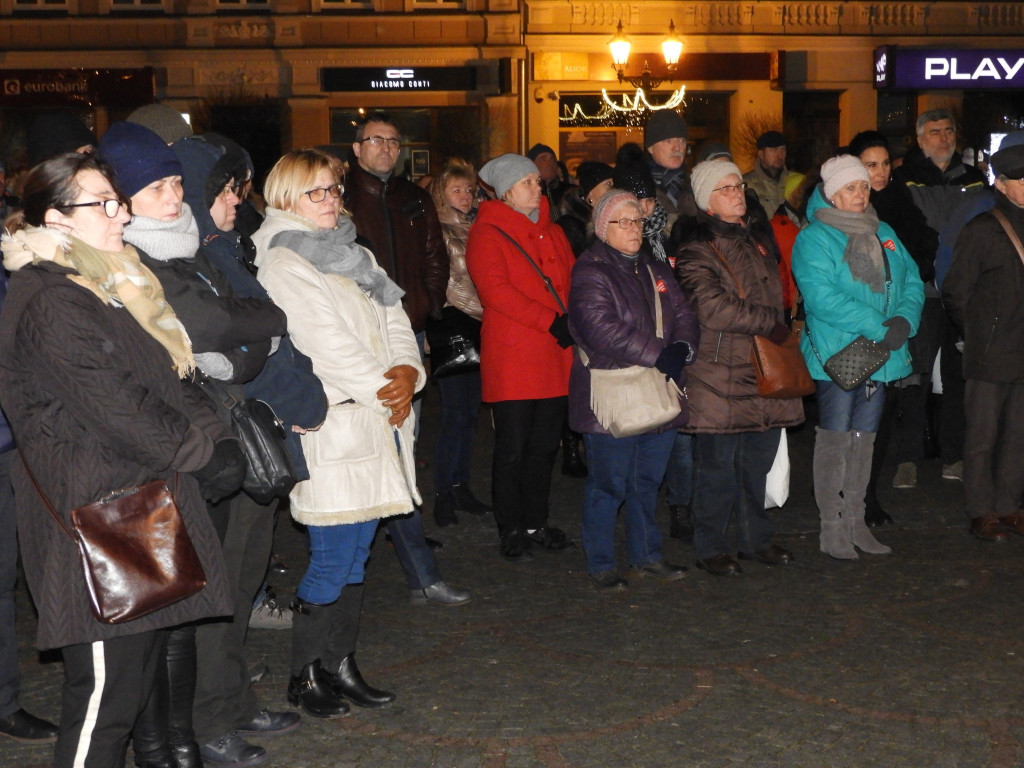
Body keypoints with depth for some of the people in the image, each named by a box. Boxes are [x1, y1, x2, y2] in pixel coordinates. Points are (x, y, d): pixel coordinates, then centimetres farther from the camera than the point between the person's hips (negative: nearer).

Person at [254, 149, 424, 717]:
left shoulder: (353, 255, 19)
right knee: (331, 559, -6)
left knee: (356, 553, 11)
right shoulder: (281, 262, -7)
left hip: (378, 424, 8)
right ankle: (304, 677, 8)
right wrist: (382, 387, -11)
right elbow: (323, 340, -14)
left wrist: (408, 372, -6)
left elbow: (394, 320, 12)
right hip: (332, 429, -8)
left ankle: (340, 665, 20)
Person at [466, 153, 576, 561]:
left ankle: (536, 523, 23)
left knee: (545, 445, 12)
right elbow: (495, 289, -16)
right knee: (512, 448, -1)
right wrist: (551, 321, -19)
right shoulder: (486, 233, -5)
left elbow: (572, 280, 14)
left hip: (554, 358, 7)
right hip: (511, 358, -6)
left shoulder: (552, 232, 18)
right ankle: (511, 530, 9)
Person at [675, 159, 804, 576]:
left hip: (765, 371, 7)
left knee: (758, 461, 13)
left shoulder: (758, 239, 18)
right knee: (717, 465, -1)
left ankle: (755, 539, 25)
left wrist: (778, 329, 14)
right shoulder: (697, 249, -7)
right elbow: (714, 308, -19)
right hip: (719, 375, -7)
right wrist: (769, 323, -12)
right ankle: (711, 547, 9)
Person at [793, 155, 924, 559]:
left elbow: (912, 281, 11)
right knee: (834, 439, -2)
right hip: (836, 354, -6)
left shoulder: (884, 234, 14)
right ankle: (831, 527, 5)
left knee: (864, 438, 12)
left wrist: (905, 319, -11)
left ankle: (855, 522, 22)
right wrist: (878, 327, -22)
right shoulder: (814, 238, -7)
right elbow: (821, 297, -19)